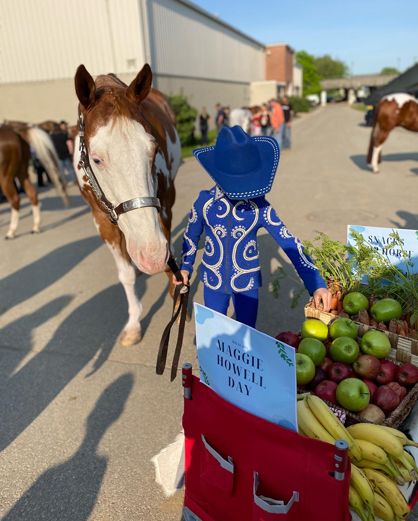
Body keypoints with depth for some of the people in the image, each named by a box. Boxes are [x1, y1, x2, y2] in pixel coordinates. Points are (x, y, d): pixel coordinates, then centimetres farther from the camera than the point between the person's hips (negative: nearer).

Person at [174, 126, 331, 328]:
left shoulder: (260, 207, -16)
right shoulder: (204, 202, -13)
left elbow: (290, 244, -17)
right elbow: (191, 236, 5)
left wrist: (316, 283, -22)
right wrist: (185, 266, 5)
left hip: (247, 284, -1)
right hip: (213, 282, 1)